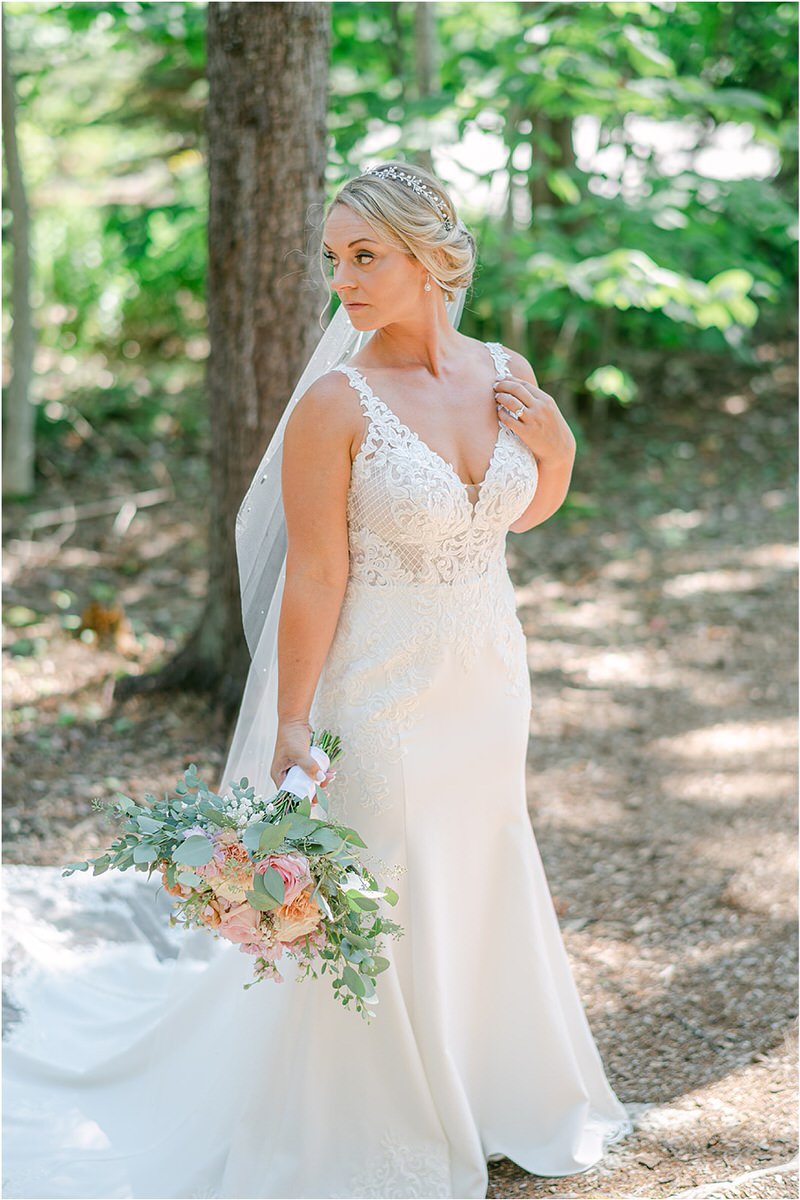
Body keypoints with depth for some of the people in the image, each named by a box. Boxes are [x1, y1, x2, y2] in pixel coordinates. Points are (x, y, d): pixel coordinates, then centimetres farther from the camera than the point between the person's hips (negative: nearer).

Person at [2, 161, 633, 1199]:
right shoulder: (336, 402, -16)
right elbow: (314, 575, -16)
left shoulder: (504, 373, 0)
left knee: (479, 889, 20)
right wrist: (292, 730, -16)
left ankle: (483, 1096, 43)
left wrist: (557, 443, -4)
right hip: (380, 691, -5)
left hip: (488, 688, 6)